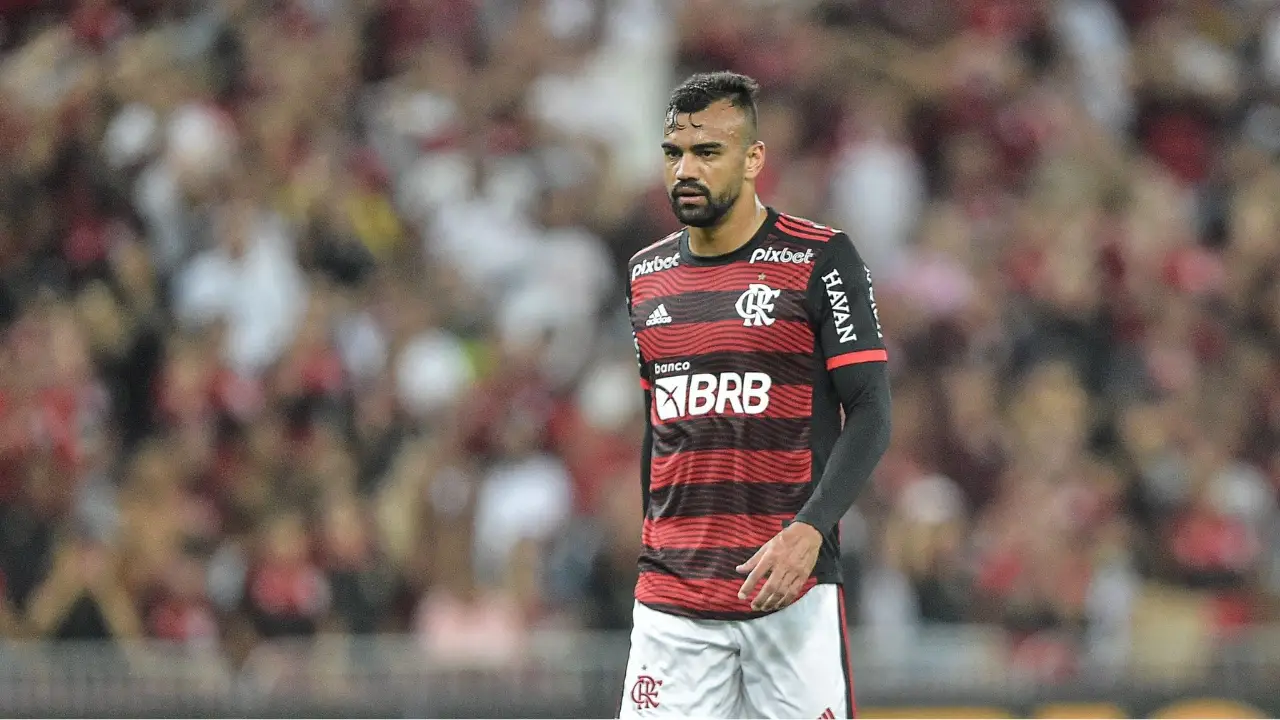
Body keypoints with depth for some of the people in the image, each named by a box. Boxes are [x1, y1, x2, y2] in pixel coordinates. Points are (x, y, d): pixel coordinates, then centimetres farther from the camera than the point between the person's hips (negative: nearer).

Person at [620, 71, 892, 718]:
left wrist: (809, 530, -22)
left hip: (790, 589, -4)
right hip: (670, 597, 4)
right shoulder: (646, 274, 14)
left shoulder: (820, 259, -3)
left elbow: (870, 415, -8)